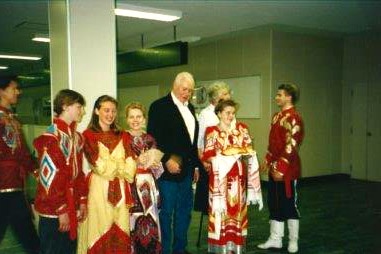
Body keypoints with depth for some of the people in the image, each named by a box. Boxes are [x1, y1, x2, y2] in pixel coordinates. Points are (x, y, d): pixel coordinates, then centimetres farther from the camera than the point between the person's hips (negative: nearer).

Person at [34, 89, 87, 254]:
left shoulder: (77, 137, 10)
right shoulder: (51, 137, -15)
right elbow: (49, 177, -18)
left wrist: (82, 201, 9)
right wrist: (61, 210, -16)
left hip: (72, 209, 8)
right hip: (53, 212, -7)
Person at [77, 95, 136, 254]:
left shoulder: (122, 136, 14)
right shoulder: (88, 135, 0)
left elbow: (130, 165, 3)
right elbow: (100, 166, -10)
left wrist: (112, 166, -12)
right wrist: (121, 165, -3)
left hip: (120, 189, 4)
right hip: (99, 187, -4)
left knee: (120, 231, 6)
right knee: (101, 230, 2)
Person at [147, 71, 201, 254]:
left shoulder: (190, 108, 15)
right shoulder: (159, 106, -8)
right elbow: (154, 138, -14)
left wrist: (195, 165, 16)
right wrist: (167, 160, -20)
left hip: (186, 169, 8)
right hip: (169, 168, -7)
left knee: (185, 210, 14)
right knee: (166, 212, 0)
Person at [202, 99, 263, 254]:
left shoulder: (242, 129, 9)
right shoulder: (212, 131, -1)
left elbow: (249, 152, 5)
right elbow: (210, 156, -8)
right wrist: (237, 153, -12)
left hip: (239, 178, 3)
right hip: (220, 179, -3)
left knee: (238, 211, 9)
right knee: (220, 212, 0)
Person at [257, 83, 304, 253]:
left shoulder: (293, 118, -16)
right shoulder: (277, 116, 12)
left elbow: (291, 146, -21)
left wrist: (281, 168, -22)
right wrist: (268, 160, 17)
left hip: (287, 169, -9)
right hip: (275, 168, 9)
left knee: (289, 204, 4)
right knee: (274, 203, 14)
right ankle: (275, 239, 25)